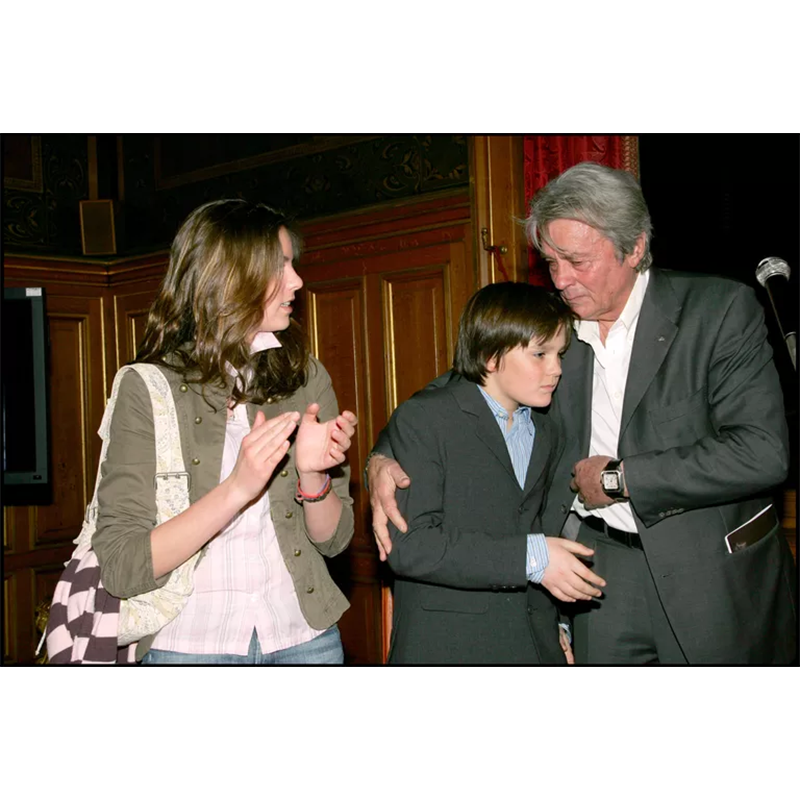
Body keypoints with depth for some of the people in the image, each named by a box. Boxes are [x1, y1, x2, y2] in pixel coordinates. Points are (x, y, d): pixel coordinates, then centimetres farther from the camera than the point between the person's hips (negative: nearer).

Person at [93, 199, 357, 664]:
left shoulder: (307, 378, 1)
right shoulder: (149, 388, -8)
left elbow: (333, 540, 4)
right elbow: (121, 568, -14)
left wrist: (312, 475, -15)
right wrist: (236, 490, -24)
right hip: (190, 641, -2)